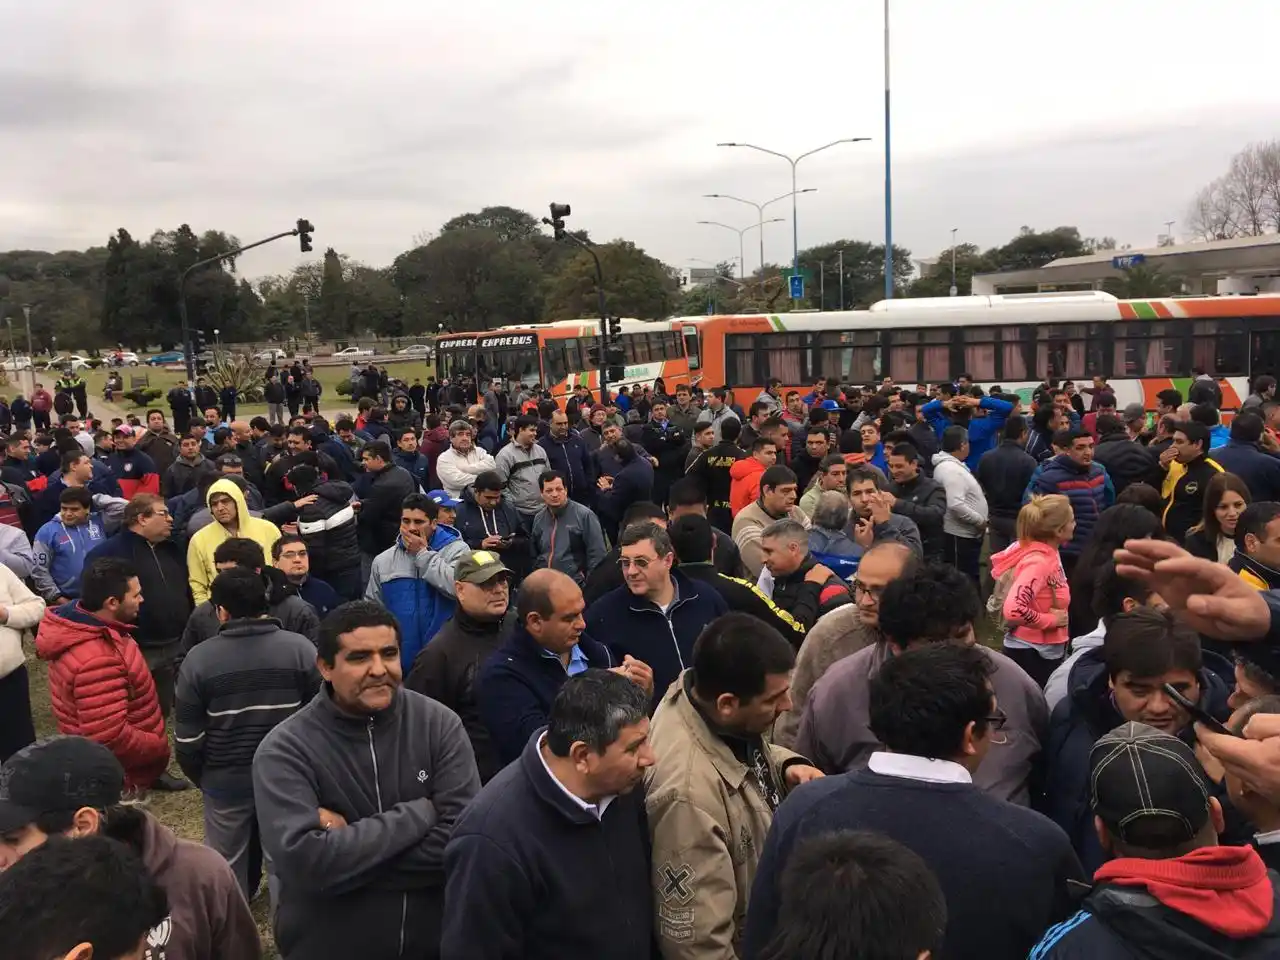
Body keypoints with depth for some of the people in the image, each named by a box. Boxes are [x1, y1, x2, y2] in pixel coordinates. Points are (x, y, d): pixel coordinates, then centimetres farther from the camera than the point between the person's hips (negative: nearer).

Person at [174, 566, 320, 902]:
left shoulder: (198, 659, -11)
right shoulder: (300, 648, -11)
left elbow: (187, 739, -7)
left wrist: (202, 778, 11)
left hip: (226, 778, -1)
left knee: (229, 865, 18)